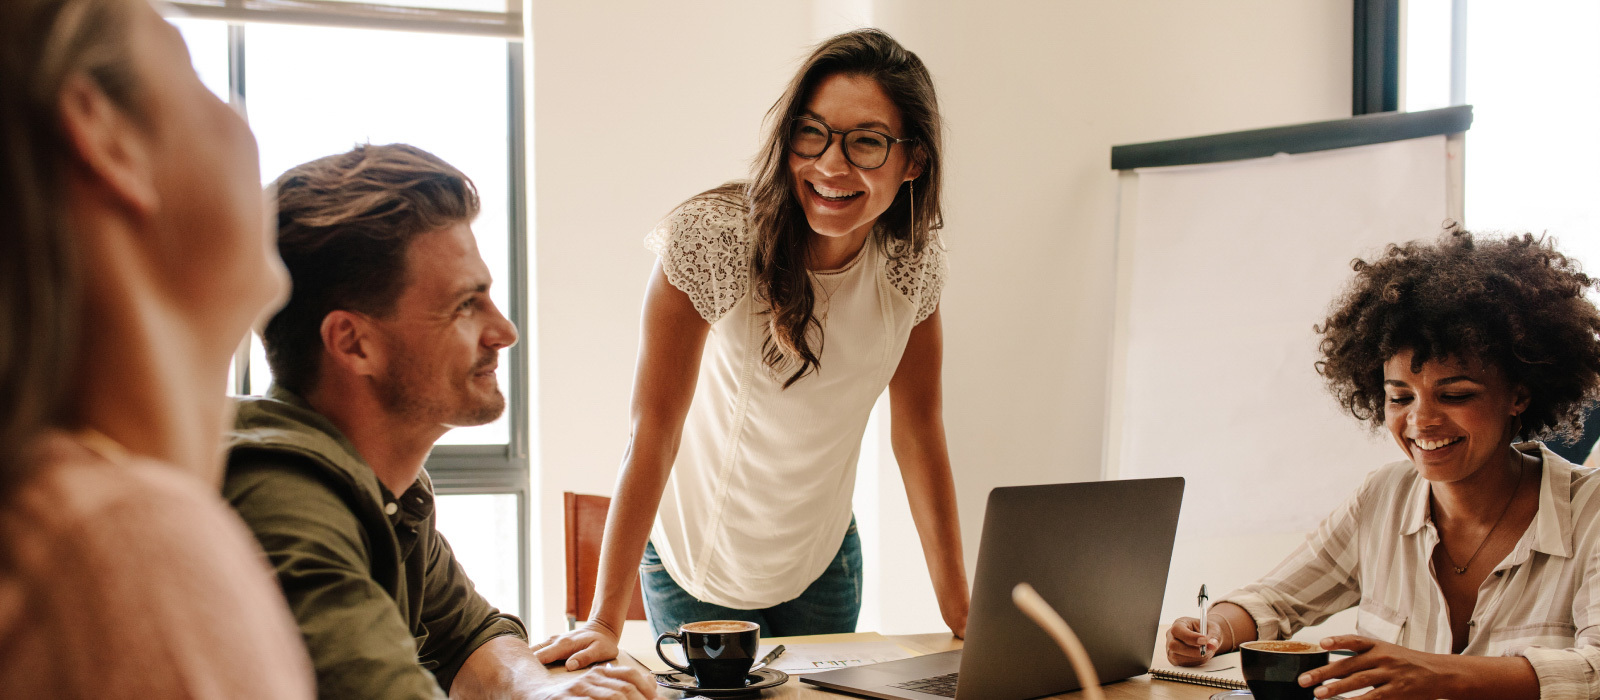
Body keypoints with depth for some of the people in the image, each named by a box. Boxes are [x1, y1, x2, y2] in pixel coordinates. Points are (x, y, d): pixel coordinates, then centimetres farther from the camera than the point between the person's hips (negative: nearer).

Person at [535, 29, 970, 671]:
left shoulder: (914, 262, -13)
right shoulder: (709, 238, -26)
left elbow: (919, 431, -4)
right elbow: (654, 430, -25)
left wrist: (959, 609, -6)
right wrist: (605, 621, -27)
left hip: (822, 561, 4)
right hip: (697, 562, -3)